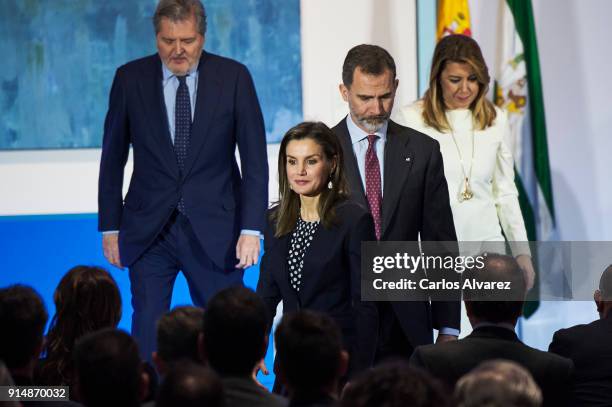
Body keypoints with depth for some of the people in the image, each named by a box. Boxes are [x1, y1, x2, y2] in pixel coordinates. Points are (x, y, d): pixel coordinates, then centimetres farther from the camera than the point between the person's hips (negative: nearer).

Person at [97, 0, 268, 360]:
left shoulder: (234, 77, -2)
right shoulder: (130, 78, 0)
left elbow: (255, 159, -2)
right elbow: (113, 159, 7)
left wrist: (251, 228, -9)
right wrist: (110, 226, 4)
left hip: (214, 232, -1)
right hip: (148, 232, 1)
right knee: (148, 336, -1)